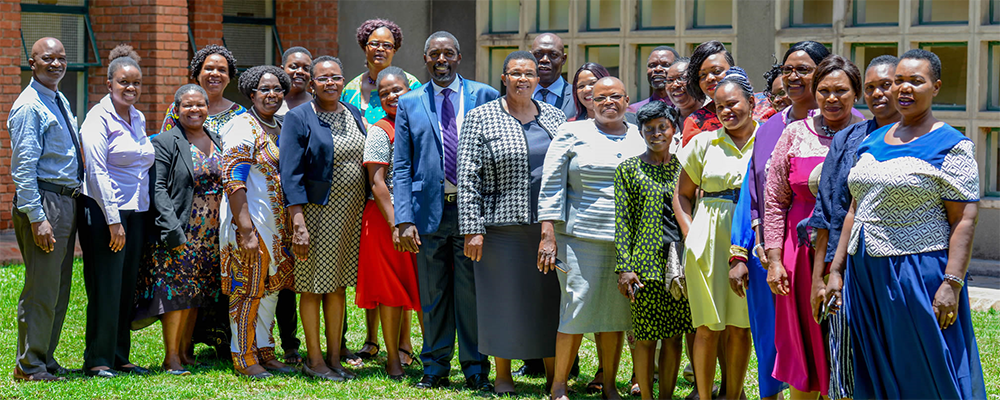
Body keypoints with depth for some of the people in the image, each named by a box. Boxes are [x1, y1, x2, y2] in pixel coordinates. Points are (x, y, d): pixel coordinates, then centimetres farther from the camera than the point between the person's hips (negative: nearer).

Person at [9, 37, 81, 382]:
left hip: (68, 201, 9)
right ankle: (29, 366, 4)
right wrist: (37, 217, -22)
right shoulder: (28, 106, -12)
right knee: (42, 289, -5)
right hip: (44, 201, -9)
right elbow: (23, 167, -17)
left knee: (59, 289, 14)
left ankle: (46, 359, 24)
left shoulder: (61, 102, 15)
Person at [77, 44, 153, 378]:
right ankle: (97, 360, 2)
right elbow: (97, 171, -14)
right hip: (104, 211, -7)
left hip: (136, 211, 7)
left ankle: (119, 357, 16)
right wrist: (113, 220, -18)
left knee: (127, 287, 9)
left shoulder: (138, 118, 14)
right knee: (106, 287, -5)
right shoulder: (99, 118, -8)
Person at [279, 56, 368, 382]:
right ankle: (314, 360, 11)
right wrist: (298, 224, -18)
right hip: (317, 211, -5)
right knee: (314, 285, 1)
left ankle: (334, 358, 17)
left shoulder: (354, 115, 11)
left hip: (352, 211, 5)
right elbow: (291, 174, -11)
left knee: (338, 285, 10)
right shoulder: (299, 118, -7)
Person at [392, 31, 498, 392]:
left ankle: (476, 371, 12)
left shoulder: (484, 97, 5)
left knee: (472, 294, 2)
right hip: (429, 210, 1)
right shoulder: (409, 104, 8)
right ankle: (435, 368, 18)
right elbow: (401, 167, 5)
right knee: (432, 295, 8)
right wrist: (404, 219, -5)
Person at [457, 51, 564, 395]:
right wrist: (472, 228, -11)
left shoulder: (555, 117, 12)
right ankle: (502, 376, 16)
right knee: (504, 299, 3)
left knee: (551, 298, 6)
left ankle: (554, 375, 17)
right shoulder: (481, 118, 0)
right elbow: (467, 178, -5)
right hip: (502, 225, -3)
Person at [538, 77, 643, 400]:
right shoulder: (572, 134, 4)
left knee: (616, 313, 6)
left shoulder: (641, 139, 13)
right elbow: (552, 185, 0)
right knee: (577, 309, -5)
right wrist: (548, 234, -8)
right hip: (581, 237, -3)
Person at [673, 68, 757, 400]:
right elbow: (682, 194, 13)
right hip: (708, 240, 1)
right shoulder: (704, 143, 8)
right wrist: (690, 234, 1)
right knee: (707, 326, 0)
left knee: (740, 327, 5)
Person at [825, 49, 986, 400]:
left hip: (920, 275, -7)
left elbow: (964, 219, -12)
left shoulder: (950, 146, -7)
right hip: (865, 275, 7)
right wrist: (837, 269, 13)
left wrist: (952, 283, -21)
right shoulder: (872, 141, 14)